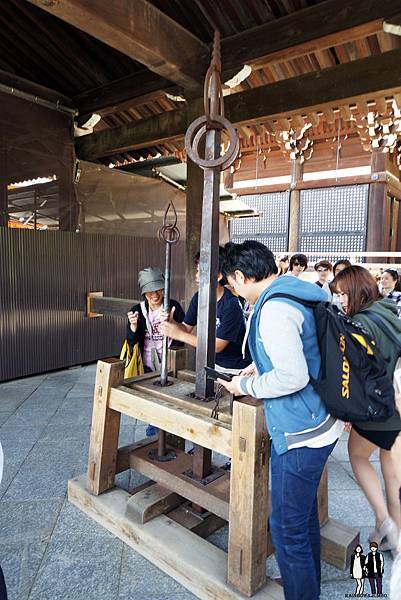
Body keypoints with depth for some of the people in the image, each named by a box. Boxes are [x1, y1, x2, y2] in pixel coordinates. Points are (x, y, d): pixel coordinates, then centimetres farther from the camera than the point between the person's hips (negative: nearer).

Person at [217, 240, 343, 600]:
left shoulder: (274, 309, -22)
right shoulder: (297, 294, 8)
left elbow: (292, 377, -27)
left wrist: (246, 386, -12)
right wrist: (263, 367, 15)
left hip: (299, 434, -10)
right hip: (320, 424, 10)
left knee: (288, 527, 7)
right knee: (305, 516, 26)